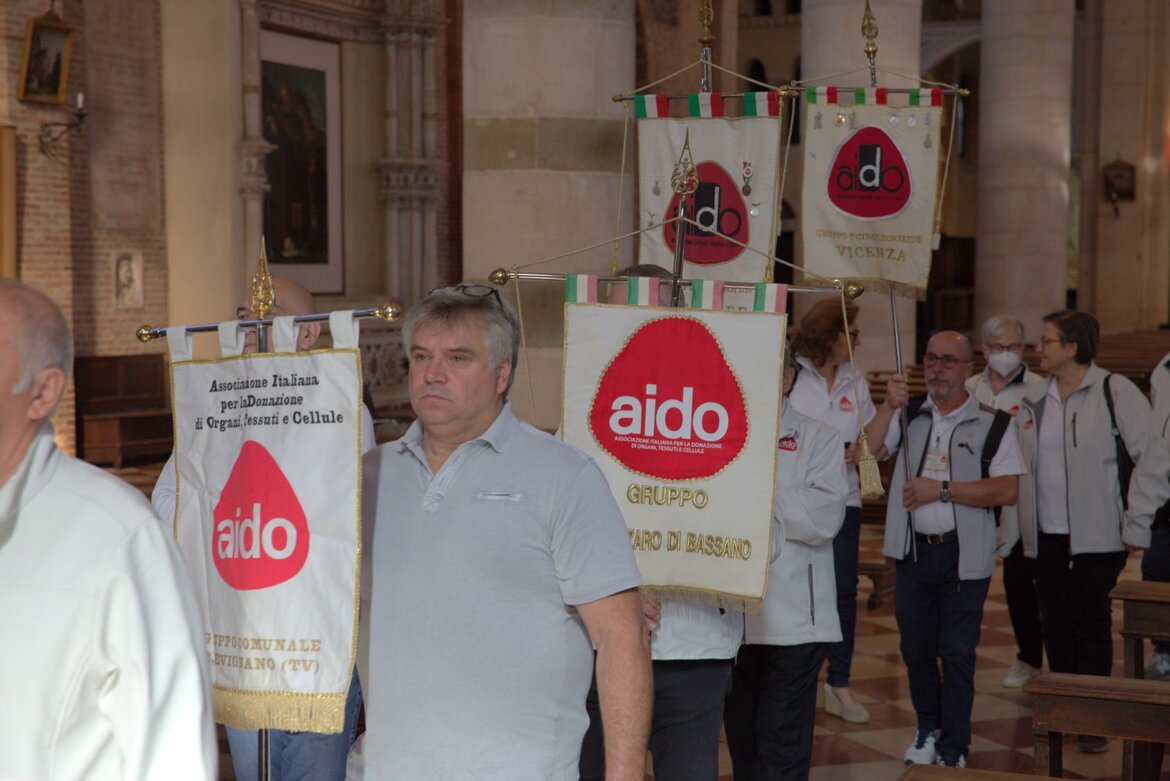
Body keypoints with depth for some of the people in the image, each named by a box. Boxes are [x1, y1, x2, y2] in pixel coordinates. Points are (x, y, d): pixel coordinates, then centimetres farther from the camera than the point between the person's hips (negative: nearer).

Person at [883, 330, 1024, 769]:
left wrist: (941, 490, -15)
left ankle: (953, 749, 12)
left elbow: (1008, 490, -11)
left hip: (964, 556, -3)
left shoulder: (991, 423, -3)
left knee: (957, 654, 0)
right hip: (912, 551, 3)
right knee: (915, 649, 12)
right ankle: (928, 728, 33)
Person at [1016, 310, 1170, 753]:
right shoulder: (1036, 400, 10)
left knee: (1091, 626, 1)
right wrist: (1015, 525, 7)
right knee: (1054, 626, 9)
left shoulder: (1115, 392, -7)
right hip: (1047, 535, 5)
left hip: (1097, 536, -5)